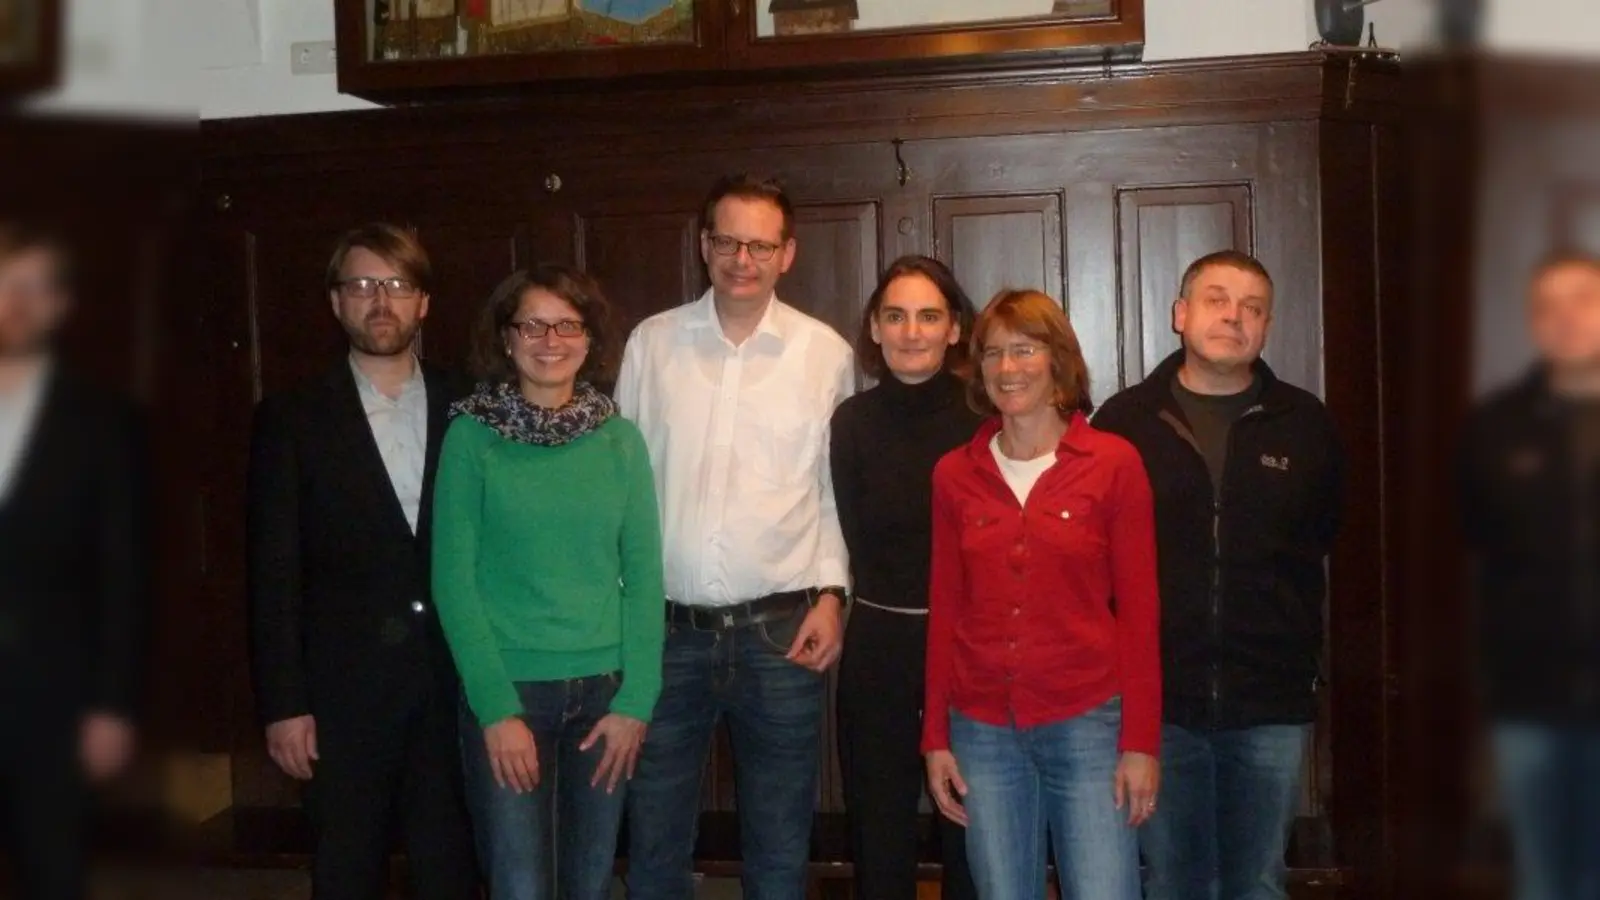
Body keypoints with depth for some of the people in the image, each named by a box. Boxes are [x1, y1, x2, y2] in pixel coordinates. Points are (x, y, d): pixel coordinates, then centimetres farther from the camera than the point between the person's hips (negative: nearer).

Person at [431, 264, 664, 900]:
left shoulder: (620, 439, 4)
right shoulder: (472, 436, -4)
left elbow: (644, 575, 3)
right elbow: (452, 581, -6)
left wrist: (635, 700, -5)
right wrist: (497, 708, -12)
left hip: (604, 689, 3)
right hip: (508, 689, -3)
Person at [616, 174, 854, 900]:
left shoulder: (825, 352, 0)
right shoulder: (651, 342, 3)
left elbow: (837, 487, 5)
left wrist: (831, 592, -4)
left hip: (780, 629, -1)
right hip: (666, 627, 1)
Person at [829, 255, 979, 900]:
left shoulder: (984, 419, -5)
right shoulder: (853, 422, 1)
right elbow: (861, 546, 4)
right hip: (878, 646, 2)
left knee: (971, 827, 5)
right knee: (879, 829, 10)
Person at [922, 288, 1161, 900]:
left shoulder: (1114, 463, -3)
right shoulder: (954, 473, 5)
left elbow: (1138, 609, -2)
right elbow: (944, 610, 9)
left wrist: (1140, 741, -6)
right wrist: (935, 737, 7)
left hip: (1087, 723, -2)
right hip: (982, 730, 3)